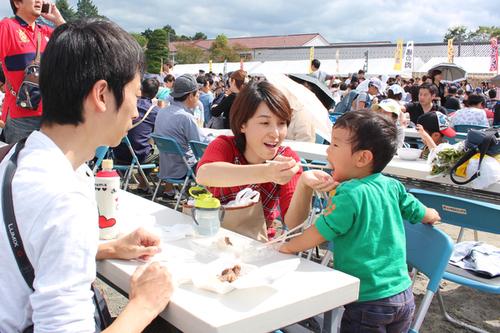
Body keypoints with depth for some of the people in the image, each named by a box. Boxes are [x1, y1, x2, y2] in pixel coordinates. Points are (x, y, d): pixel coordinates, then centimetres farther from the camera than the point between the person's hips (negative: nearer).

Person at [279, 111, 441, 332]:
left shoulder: (350, 194, -19)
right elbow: (423, 214, 15)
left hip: (368, 302, -6)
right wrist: (433, 215, 38)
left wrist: (287, 247, 2)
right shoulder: (392, 186, 0)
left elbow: (318, 235, -15)